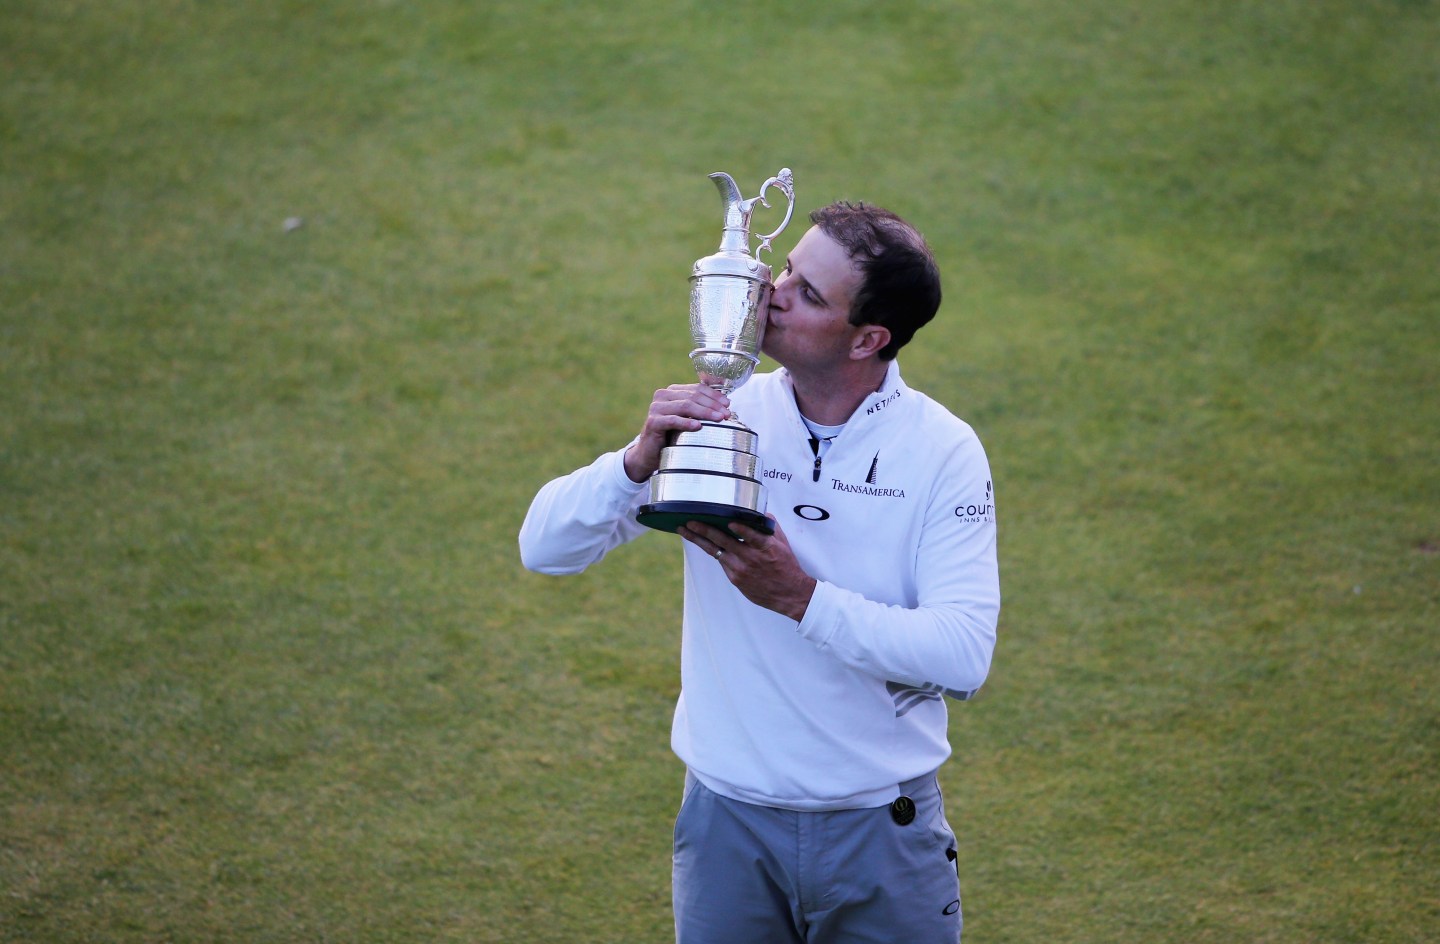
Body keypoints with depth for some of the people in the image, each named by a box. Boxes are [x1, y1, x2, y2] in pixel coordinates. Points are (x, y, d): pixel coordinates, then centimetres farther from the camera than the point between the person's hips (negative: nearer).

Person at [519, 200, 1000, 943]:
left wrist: (801, 598, -27)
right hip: (730, 819, 2)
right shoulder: (717, 420, -5)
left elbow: (964, 656, -19)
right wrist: (641, 461, -25)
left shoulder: (943, 451, -10)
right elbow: (545, 547, -7)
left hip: (884, 826, -1)